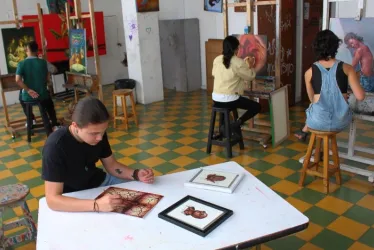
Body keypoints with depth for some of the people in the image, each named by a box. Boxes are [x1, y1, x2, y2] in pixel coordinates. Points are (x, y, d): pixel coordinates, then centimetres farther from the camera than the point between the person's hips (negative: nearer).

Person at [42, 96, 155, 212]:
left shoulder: (98, 133, -13)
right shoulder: (55, 146, -31)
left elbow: (111, 165, 1)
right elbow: (52, 199, -35)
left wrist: (136, 174, -18)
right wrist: (97, 205, -47)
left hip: (99, 182, 5)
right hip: (73, 198, -5)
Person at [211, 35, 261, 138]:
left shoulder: (217, 59, 4)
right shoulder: (239, 62, -12)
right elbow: (250, 76, -1)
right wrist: (250, 66, 19)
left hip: (216, 99, 6)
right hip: (229, 99, -6)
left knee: (225, 104, 43)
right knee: (257, 106, 10)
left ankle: (222, 130, 34)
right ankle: (238, 123, -6)